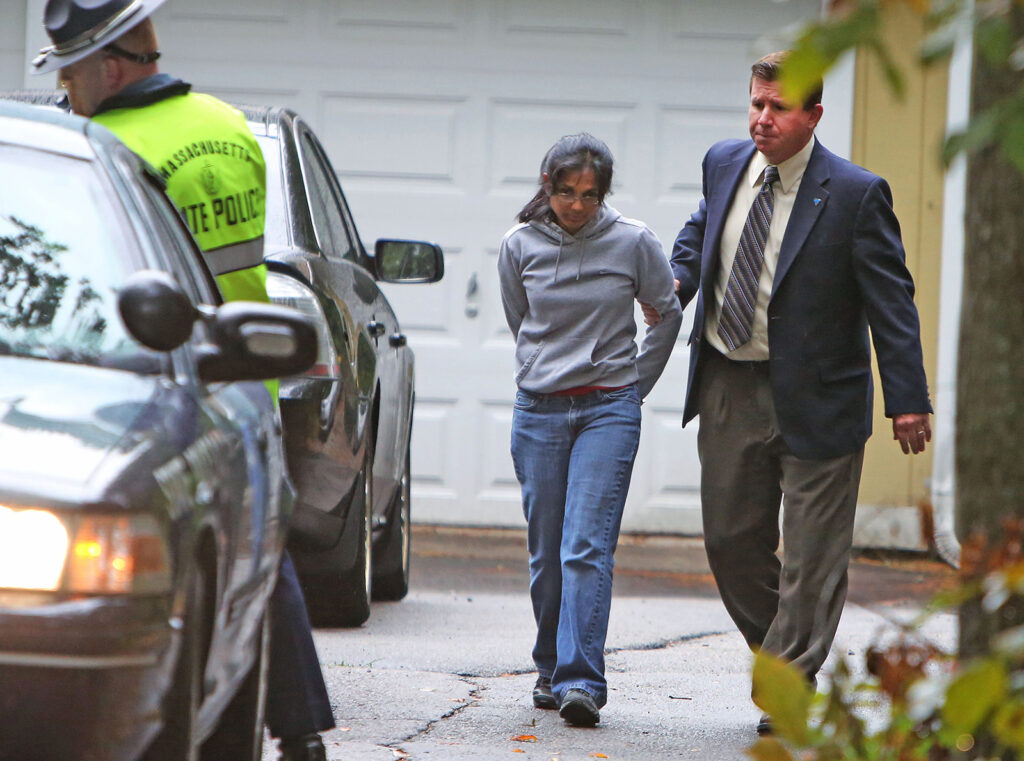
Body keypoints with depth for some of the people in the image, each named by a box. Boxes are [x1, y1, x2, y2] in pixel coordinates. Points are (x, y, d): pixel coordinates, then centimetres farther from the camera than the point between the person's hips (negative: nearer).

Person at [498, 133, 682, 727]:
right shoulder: (520, 246, 2)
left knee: (587, 548, -13)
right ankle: (551, 670, 22)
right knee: (546, 552, 6)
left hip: (609, 410, -2)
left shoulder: (632, 242, -4)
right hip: (539, 411, 3)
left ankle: (581, 682, -17)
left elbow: (669, 315, 11)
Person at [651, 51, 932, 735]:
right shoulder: (725, 164, 3)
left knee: (812, 552, 2)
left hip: (815, 396, -5)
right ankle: (780, 647, 33)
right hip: (729, 389, 5)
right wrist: (678, 280, 3)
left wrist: (907, 399, -15)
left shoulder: (855, 194, -13)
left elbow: (891, 299, -11)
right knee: (731, 537, 12)